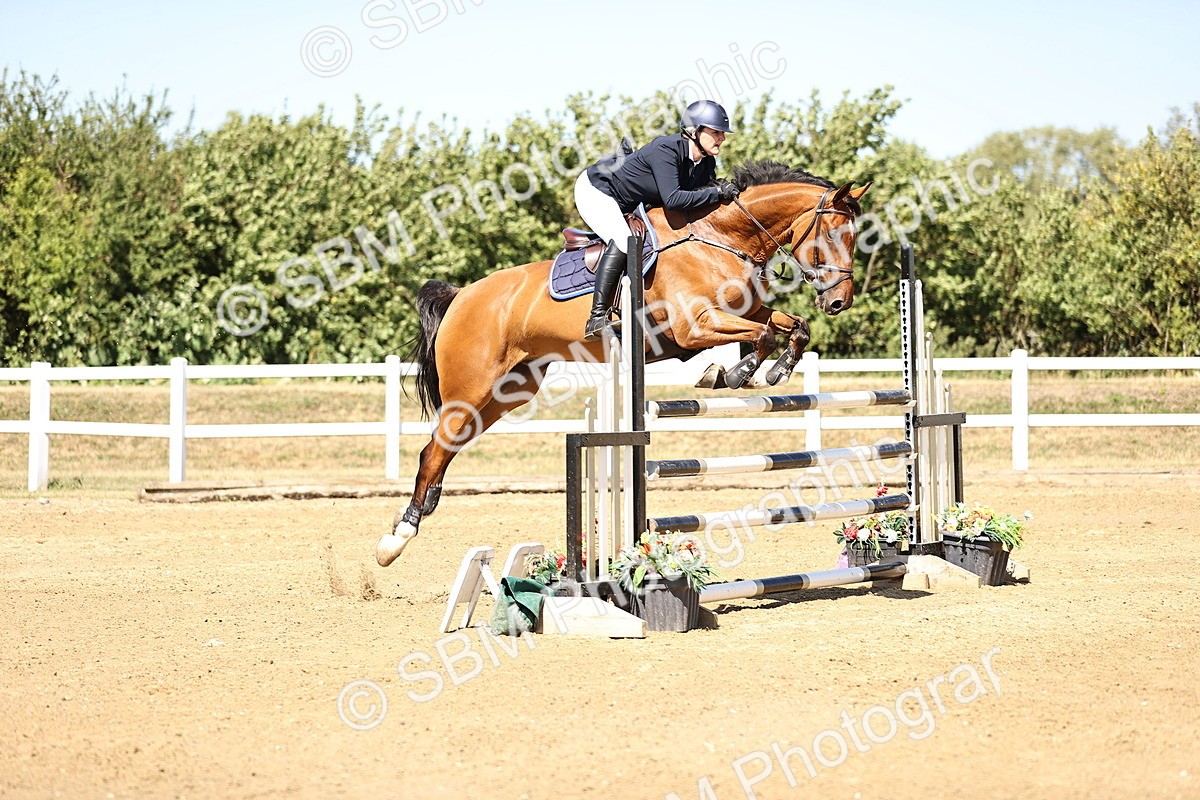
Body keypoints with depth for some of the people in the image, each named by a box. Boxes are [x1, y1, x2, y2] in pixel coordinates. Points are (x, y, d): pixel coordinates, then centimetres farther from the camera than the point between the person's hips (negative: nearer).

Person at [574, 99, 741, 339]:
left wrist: (724, 192, -18)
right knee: (622, 241, -31)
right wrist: (717, 193, -36)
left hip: (631, 208, 10)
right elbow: (672, 199, -42)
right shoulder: (666, 149, -32)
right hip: (595, 190, -10)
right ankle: (597, 317, -34)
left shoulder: (707, 164, -7)